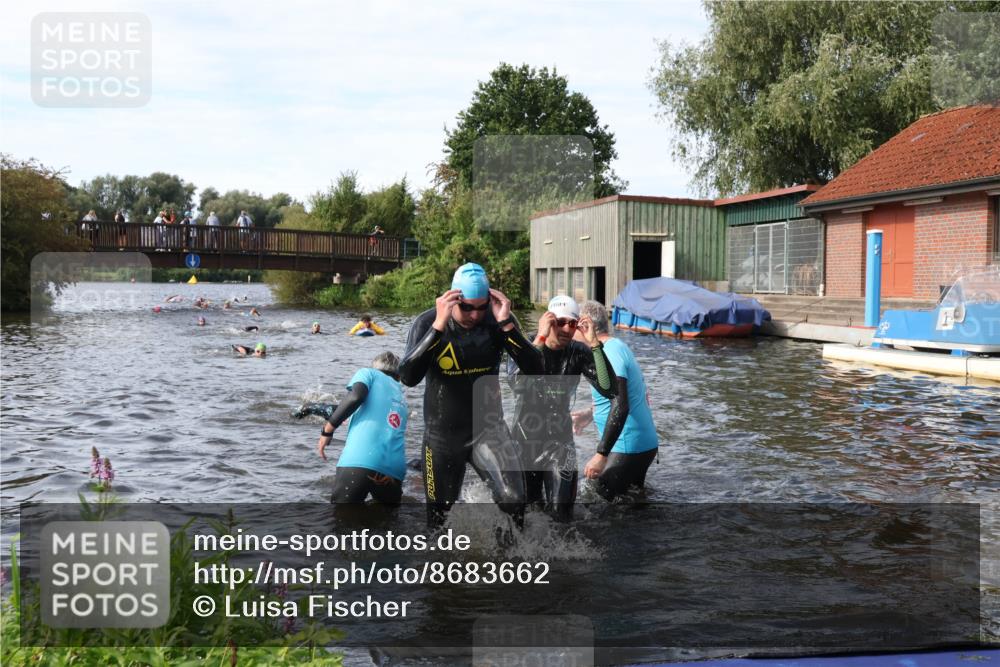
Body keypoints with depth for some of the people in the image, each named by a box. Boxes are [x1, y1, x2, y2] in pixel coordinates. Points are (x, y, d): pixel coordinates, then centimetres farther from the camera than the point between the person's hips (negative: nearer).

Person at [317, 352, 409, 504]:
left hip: (360, 462, -5)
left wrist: (327, 431, 2)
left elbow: (356, 397, -4)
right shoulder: (401, 399, 33)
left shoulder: (369, 373, 18)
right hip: (394, 468, 5)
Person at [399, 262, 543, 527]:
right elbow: (408, 377, -28)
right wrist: (439, 326, -35)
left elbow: (534, 369, -17)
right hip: (442, 434, 0)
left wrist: (506, 324, -28)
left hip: (488, 428, 0)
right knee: (438, 514, 14)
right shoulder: (427, 322, -14)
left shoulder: (497, 319, -9)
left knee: (514, 501, -20)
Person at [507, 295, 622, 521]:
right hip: (525, 441, -1)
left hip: (559, 443, 1)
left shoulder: (578, 353, -6)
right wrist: (540, 339, -34)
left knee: (561, 515, -6)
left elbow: (609, 389, -20)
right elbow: (517, 383, -33)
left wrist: (594, 343, -26)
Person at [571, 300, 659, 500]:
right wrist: (590, 414, 27)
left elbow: (620, 407, -29)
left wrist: (601, 454, -29)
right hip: (643, 444, 11)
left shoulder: (608, 354, -19)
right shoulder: (619, 347, 13)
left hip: (628, 450, -11)